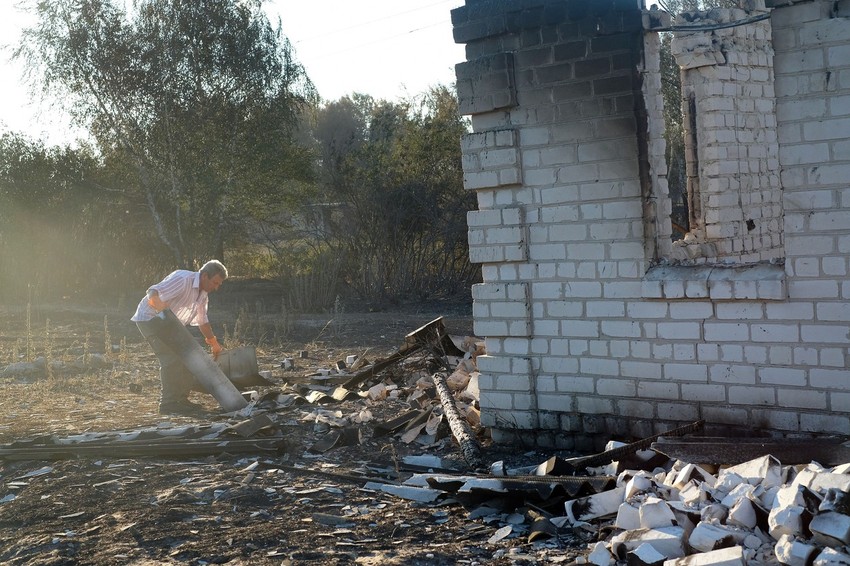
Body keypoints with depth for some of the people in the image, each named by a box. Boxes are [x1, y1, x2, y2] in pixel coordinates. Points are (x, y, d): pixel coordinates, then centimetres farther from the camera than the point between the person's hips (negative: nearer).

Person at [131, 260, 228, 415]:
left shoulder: (202, 294, 7)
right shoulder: (182, 279, -23)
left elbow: (202, 321, 22)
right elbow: (153, 295, -32)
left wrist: (213, 342, 28)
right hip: (149, 318, -10)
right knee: (172, 358, -20)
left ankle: (181, 400, 12)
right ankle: (168, 404, -15)